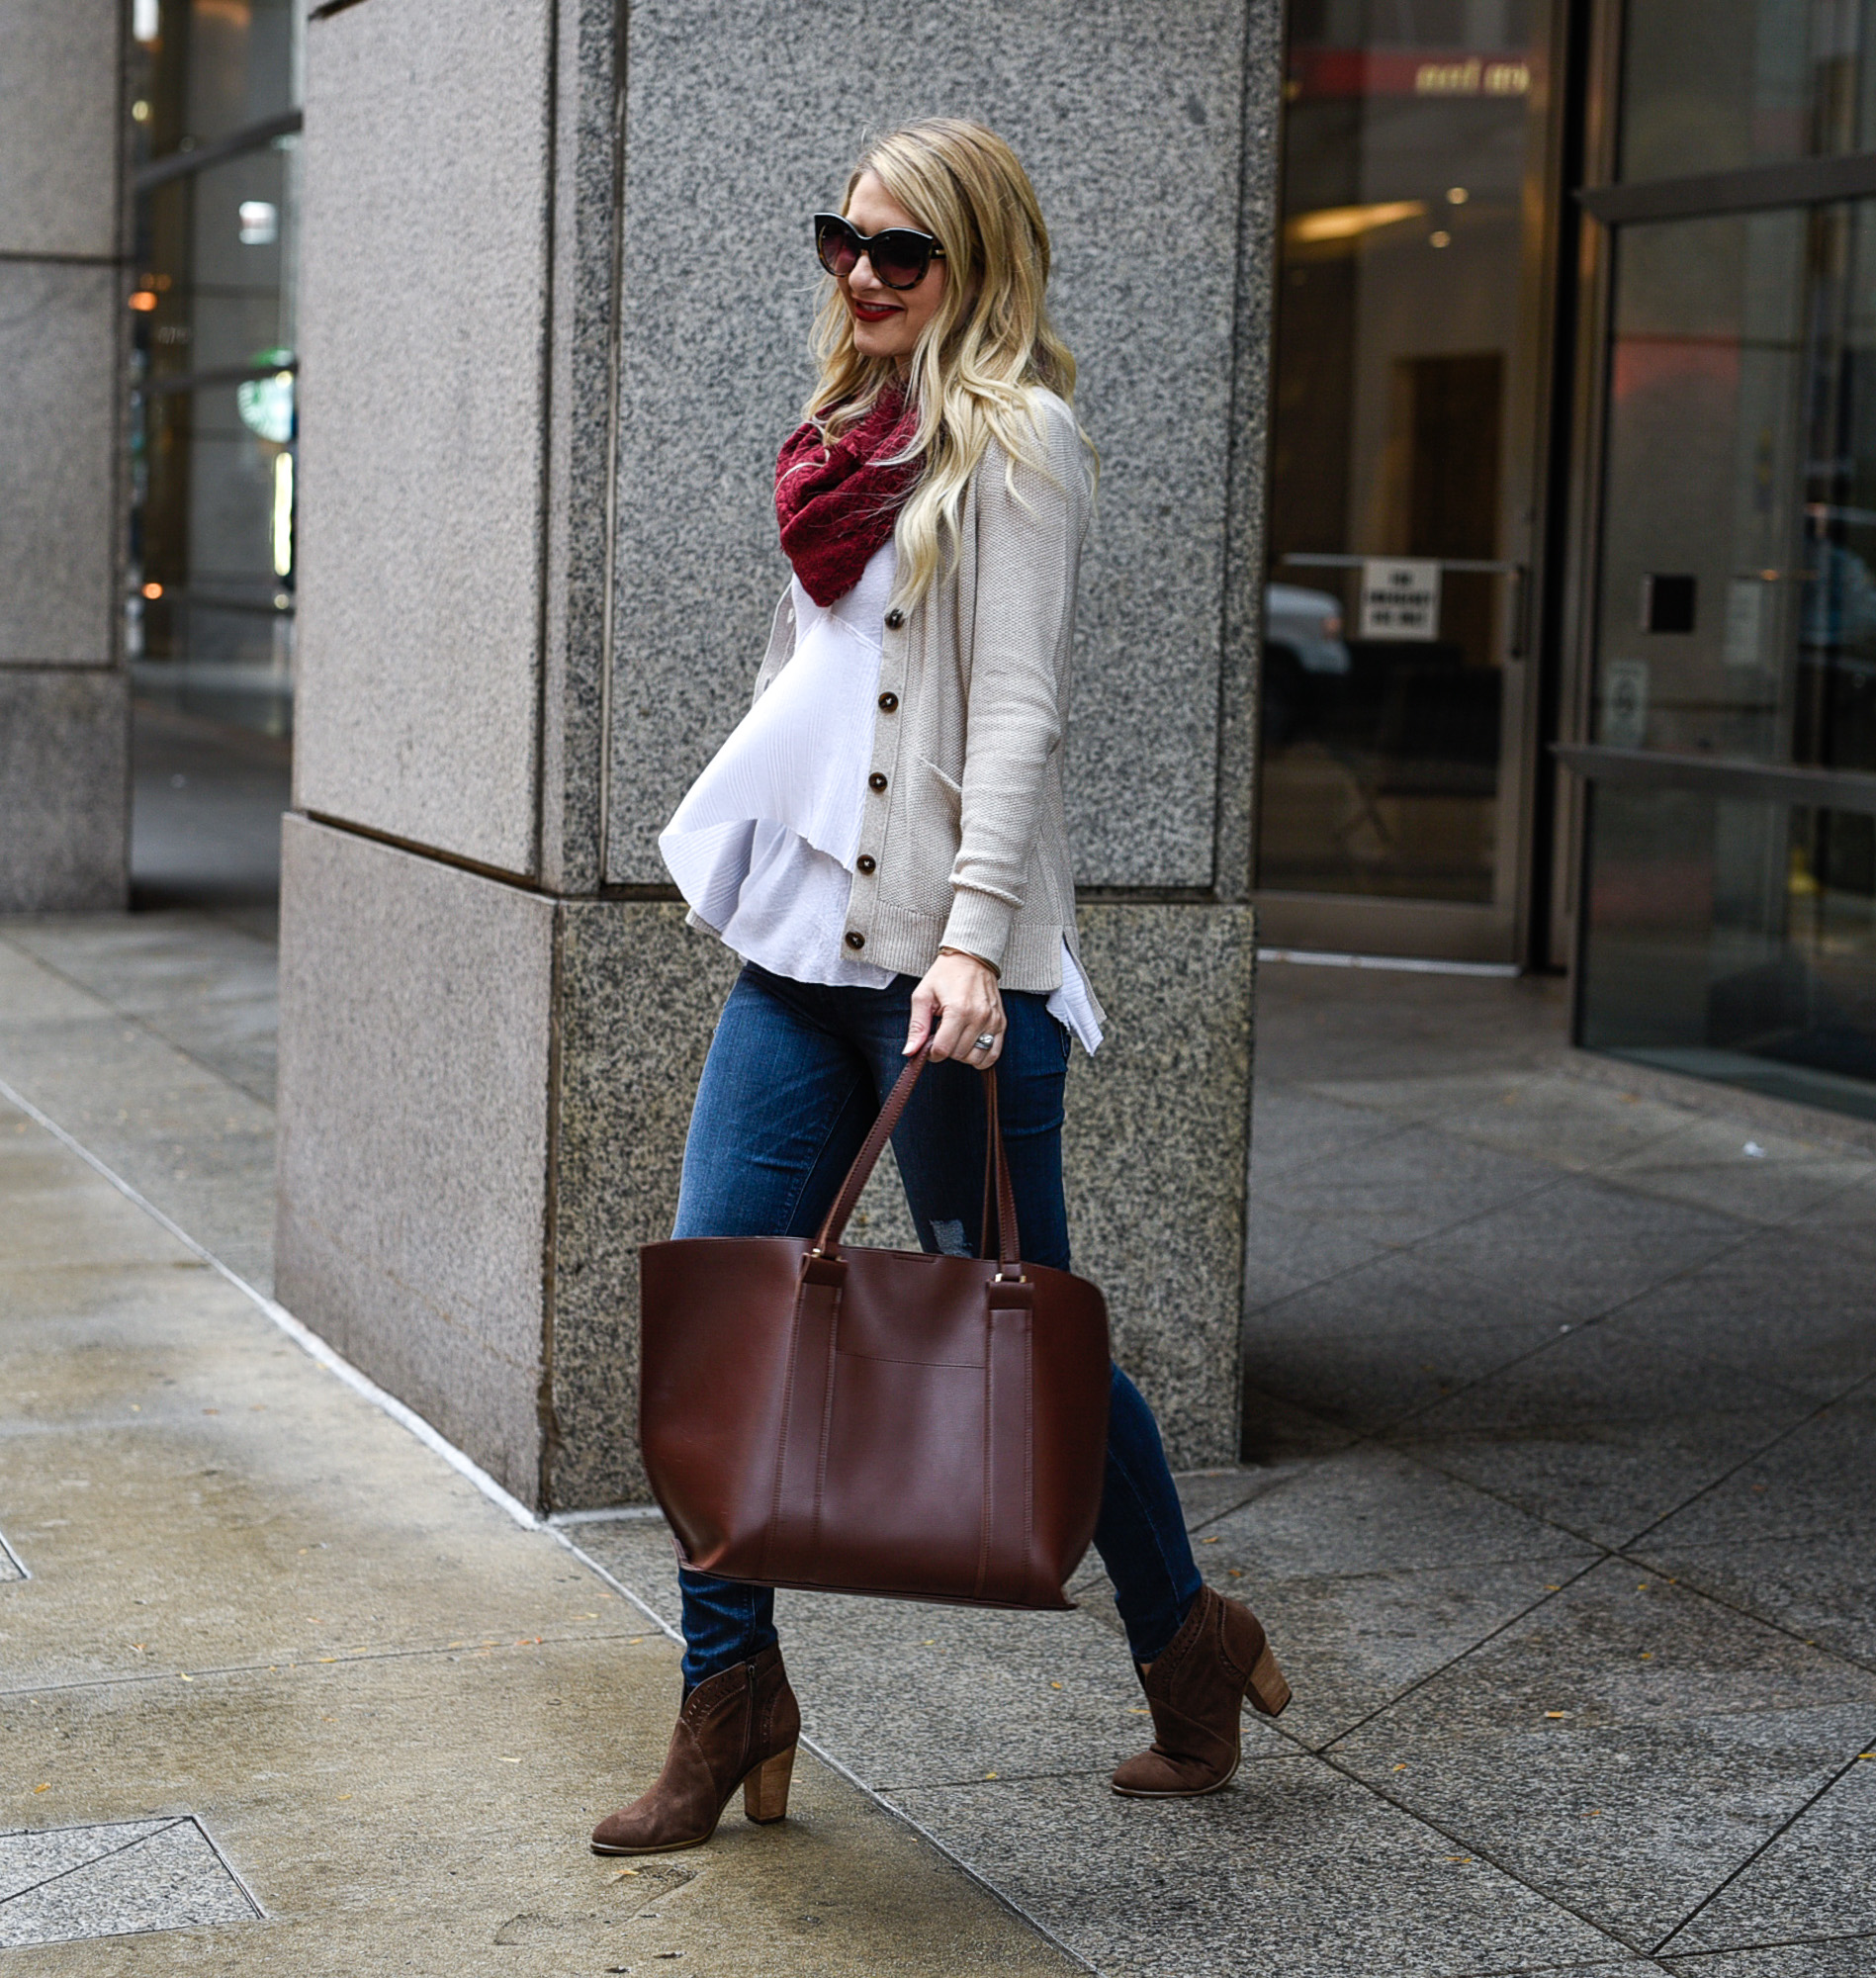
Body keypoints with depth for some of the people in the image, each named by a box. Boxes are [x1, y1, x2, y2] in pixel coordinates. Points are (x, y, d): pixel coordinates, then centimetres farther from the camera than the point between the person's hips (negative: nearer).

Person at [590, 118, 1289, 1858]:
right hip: (795, 944, 7)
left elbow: (1018, 711, -14)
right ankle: (731, 1709, 10)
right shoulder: (846, 439, 18)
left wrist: (972, 934, -23)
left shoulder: (1011, 440, -5)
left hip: (943, 958, -7)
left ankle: (1188, 1644, 22)